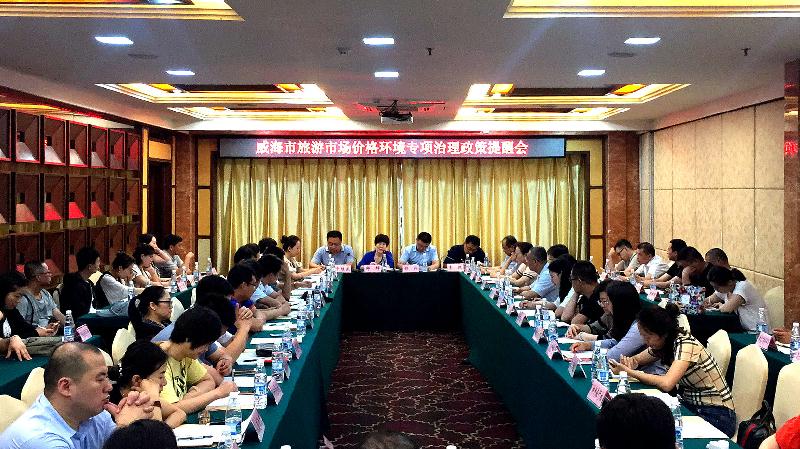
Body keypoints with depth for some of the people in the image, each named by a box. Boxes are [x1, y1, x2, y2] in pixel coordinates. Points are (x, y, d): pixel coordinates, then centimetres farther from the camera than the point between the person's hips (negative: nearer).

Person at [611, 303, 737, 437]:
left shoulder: (685, 343, -22)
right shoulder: (662, 344, 1)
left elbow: (666, 384, -34)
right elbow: (638, 359, 16)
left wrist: (629, 372, -25)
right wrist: (630, 362, -9)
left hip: (715, 416, -7)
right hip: (691, 406, 7)